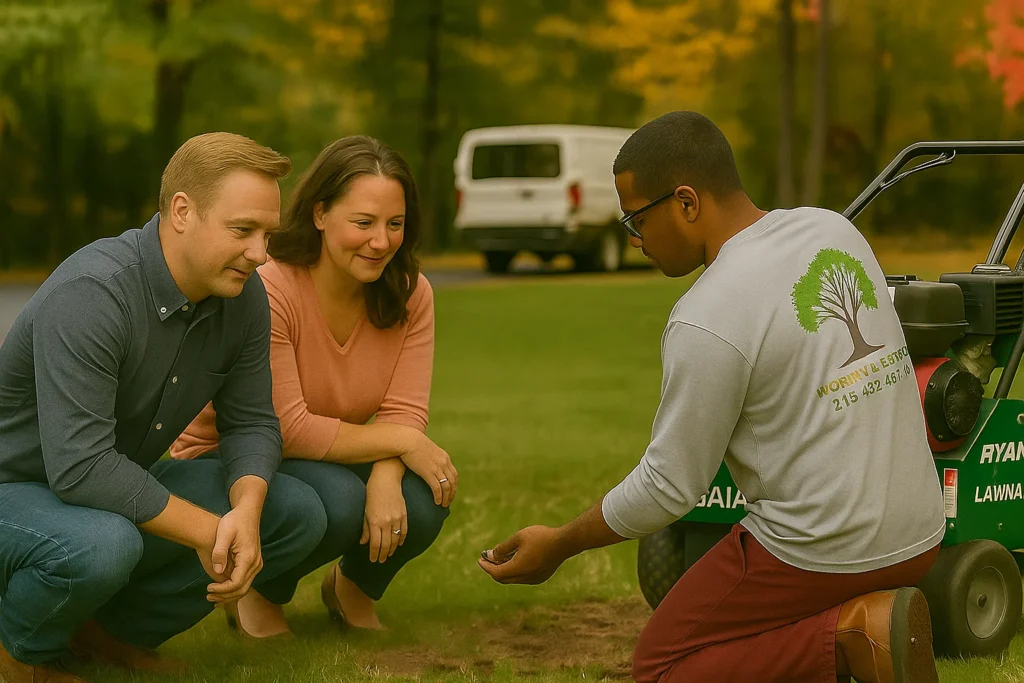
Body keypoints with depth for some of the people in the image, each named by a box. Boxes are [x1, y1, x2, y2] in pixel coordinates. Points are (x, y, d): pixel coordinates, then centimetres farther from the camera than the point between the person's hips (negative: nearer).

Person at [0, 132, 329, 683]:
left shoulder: (243, 296, -6)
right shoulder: (90, 294, -31)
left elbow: (251, 423, 0)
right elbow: (80, 466, -35)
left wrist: (246, 512, -22)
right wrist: (206, 531, -28)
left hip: (120, 487, 8)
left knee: (299, 514, -5)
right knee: (102, 544, -40)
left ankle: (111, 628, 6)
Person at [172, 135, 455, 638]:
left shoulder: (410, 295, -8)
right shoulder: (266, 292, -26)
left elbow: (404, 411, -13)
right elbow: (289, 431, -27)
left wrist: (385, 477, -34)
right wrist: (402, 443, -25)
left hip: (336, 461, 5)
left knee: (423, 501, -26)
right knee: (336, 499, -36)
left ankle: (353, 587, 10)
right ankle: (257, 593, -2)